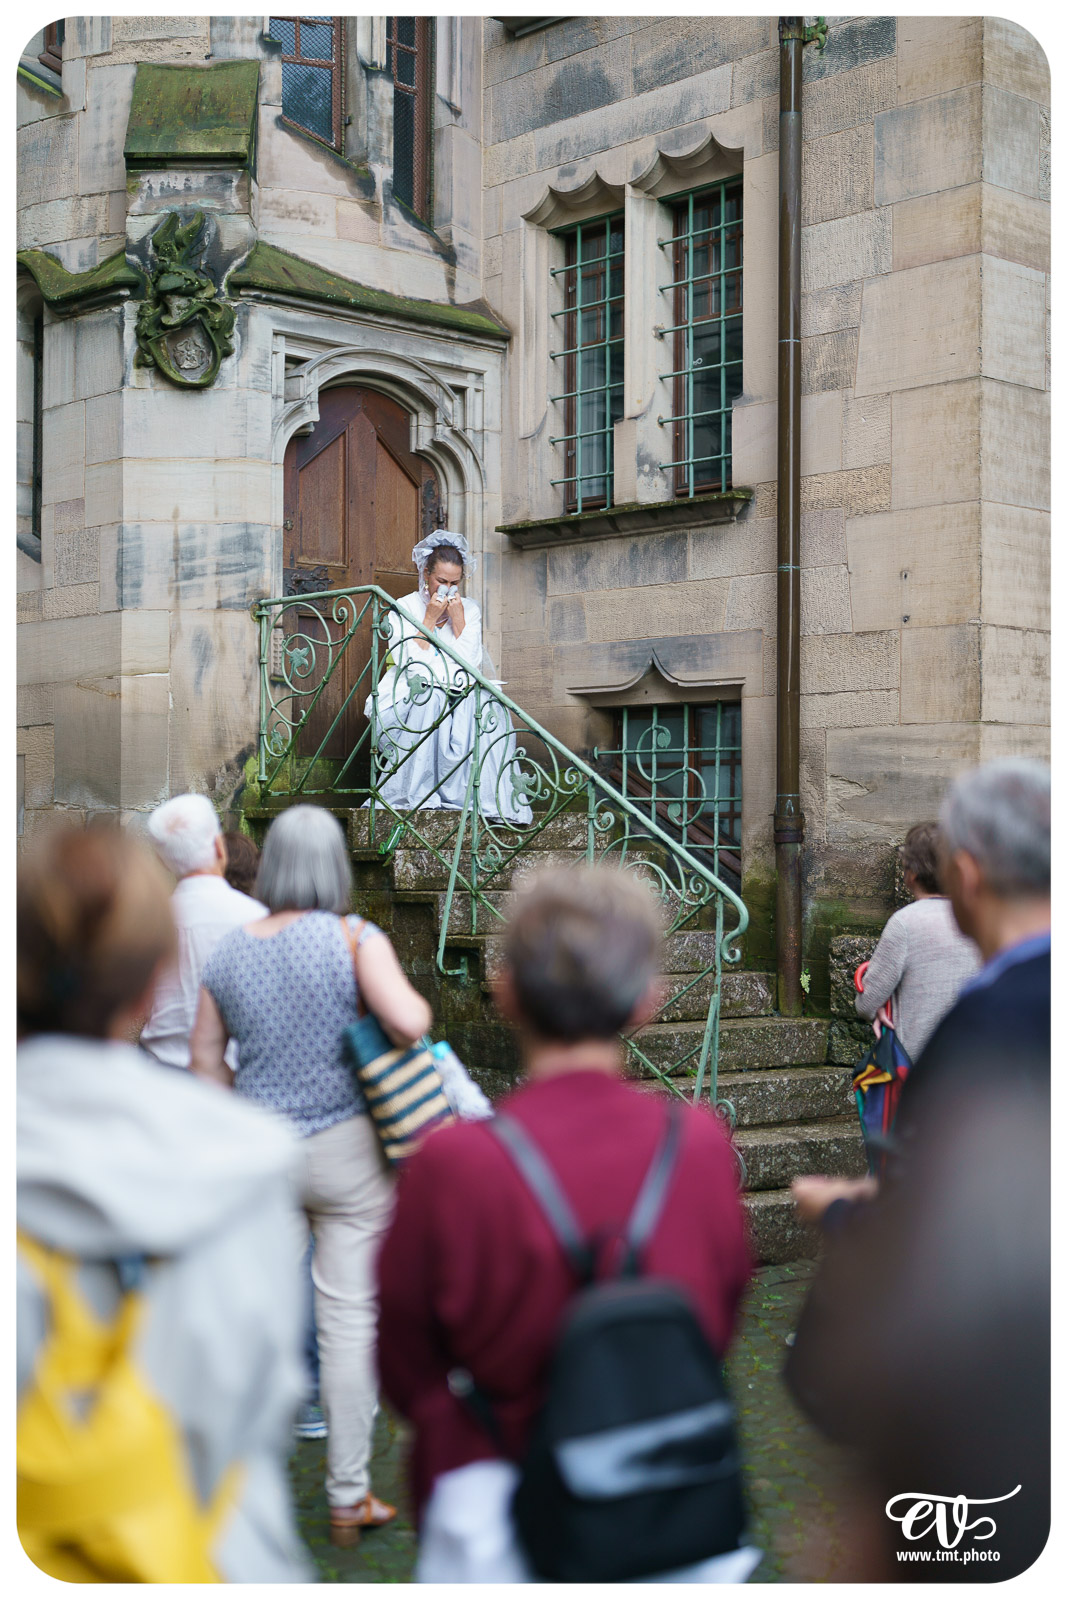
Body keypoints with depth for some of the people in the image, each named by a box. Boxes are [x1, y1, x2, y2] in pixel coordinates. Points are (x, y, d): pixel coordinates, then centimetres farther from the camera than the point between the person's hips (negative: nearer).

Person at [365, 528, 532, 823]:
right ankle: (417, 795, -31)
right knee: (430, 701, -37)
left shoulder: (470, 609, 10)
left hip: (458, 696, 3)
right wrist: (430, 620, -12)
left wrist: (458, 621, -8)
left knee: (487, 706, -30)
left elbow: (471, 666, -2)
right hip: (408, 699, -2)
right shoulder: (404, 609, 2)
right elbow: (410, 666, -11)